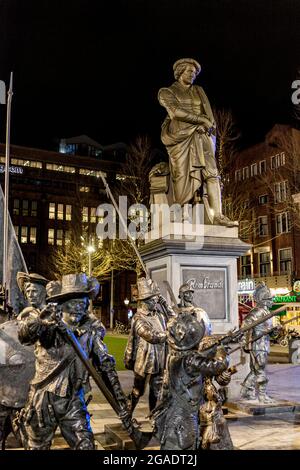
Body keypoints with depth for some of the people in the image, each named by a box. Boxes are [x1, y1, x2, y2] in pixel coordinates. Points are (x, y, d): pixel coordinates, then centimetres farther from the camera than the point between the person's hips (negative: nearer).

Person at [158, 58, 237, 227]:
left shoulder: (199, 91, 25)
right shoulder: (167, 92, 12)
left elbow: (208, 115, 13)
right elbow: (176, 112, -7)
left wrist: (205, 125, -9)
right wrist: (201, 120, -8)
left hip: (201, 136, 3)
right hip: (180, 137, -3)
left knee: (211, 173, -14)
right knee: (182, 176, -12)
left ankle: (218, 215, -22)